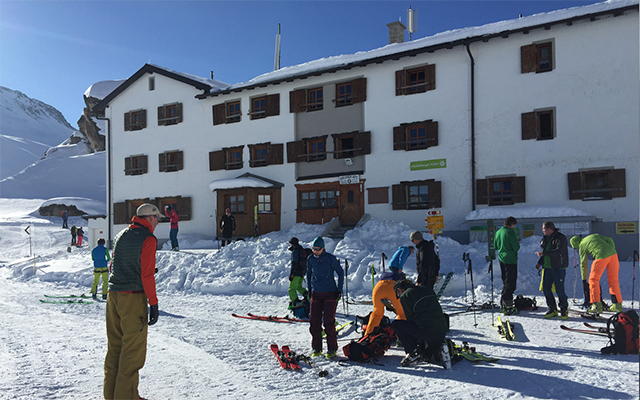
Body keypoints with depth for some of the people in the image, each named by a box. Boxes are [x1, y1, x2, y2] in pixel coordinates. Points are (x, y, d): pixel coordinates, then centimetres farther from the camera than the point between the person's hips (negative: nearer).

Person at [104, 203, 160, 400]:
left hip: (113, 295, 8)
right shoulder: (148, 239, -11)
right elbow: (147, 274, -14)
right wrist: (153, 303, -11)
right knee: (133, 347, 1)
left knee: (114, 345, 14)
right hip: (134, 297, -8)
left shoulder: (121, 235, 13)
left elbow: (113, 266, 18)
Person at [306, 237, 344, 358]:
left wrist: (339, 290, -1)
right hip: (316, 294, 4)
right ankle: (317, 348, 16)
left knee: (328, 321, -5)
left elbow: (340, 273, 2)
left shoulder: (330, 258, -6)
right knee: (314, 321, 2)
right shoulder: (310, 259, 5)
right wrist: (309, 290, 15)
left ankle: (332, 349, 6)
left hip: (330, 293, -4)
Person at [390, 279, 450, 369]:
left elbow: (410, 318, 3)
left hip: (427, 331, -8)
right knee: (427, 355, 32)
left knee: (395, 324, 7)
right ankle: (439, 350, 2)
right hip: (442, 332, 8)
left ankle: (414, 352, 3)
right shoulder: (428, 289, 21)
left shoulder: (404, 296, 2)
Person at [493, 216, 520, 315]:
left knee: (505, 282, 18)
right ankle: (508, 307, -2)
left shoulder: (498, 232, 9)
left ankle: (503, 305, 25)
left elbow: (495, 246, 17)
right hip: (510, 260, -8)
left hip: (501, 259, 8)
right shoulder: (511, 232, -15)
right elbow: (516, 247, -15)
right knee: (510, 283, -3)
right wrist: (517, 243, 4)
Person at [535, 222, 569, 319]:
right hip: (547, 267, 7)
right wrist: (540, 262, 13)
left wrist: (543, 253, -23)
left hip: (558, 268, -7)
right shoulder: (545, 238, 14)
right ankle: (553, 310, 16)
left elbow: (559, 251, -24)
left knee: (560, 290, -5)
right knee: (546, 289, 4)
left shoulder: (561, 238, -10)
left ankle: (564, 310, 13)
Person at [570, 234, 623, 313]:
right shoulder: (594, 235, 27)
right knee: (613, 280, 15)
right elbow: (610, 240, 17)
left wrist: (584, 279, 22)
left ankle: (597, 305, 4)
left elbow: (583, 264, 15)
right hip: (613, 253, 6)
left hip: (601, 256, -6)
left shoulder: (581, 246, 12)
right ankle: (617, 305, 18)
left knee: (593, 279, 8)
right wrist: (614, 251, 17)